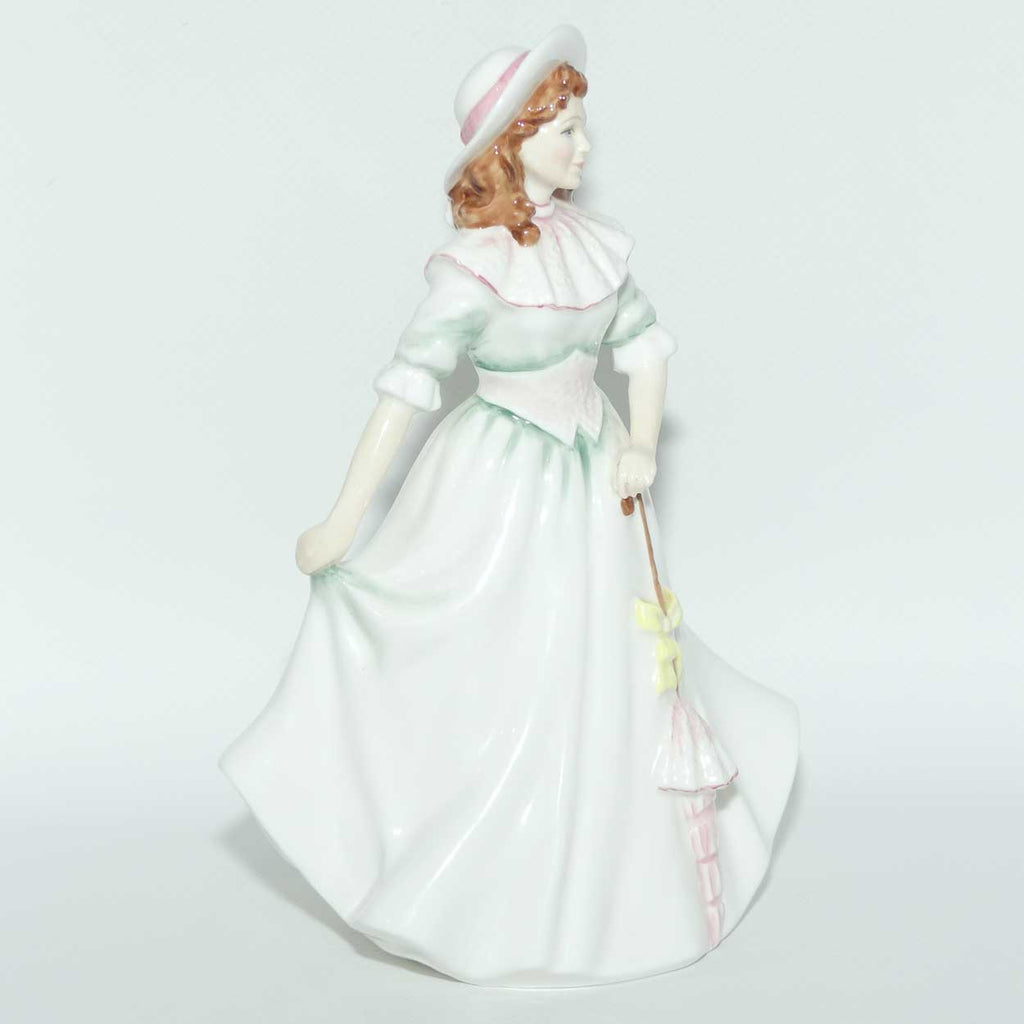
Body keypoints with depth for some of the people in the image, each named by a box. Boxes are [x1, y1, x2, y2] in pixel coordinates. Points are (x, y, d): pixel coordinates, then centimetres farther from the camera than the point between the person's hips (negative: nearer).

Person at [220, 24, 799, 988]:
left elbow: (645, 346, 10)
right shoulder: (474, 266, -19)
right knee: (497, 681, 3)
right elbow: (406, 386, -21)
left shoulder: (594, 243, 0)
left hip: (591, 483, 6)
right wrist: (343, 520, -20)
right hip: (499, 489, -6)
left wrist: (642, 444, -7)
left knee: (605, 672, 15)